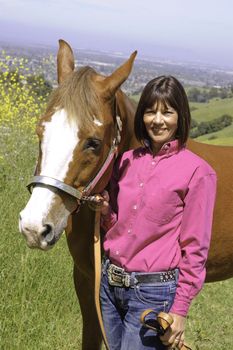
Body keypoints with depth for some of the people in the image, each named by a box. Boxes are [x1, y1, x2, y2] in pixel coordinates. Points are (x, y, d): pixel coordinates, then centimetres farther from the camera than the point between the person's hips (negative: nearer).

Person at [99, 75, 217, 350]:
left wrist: (180, 309, -10)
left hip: (153, 292, -6)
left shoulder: (197, 171, -11)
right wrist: (104, 208, -6)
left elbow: (195, 247, -9)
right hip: (110, 283, 6)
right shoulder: (127, 160, 5)